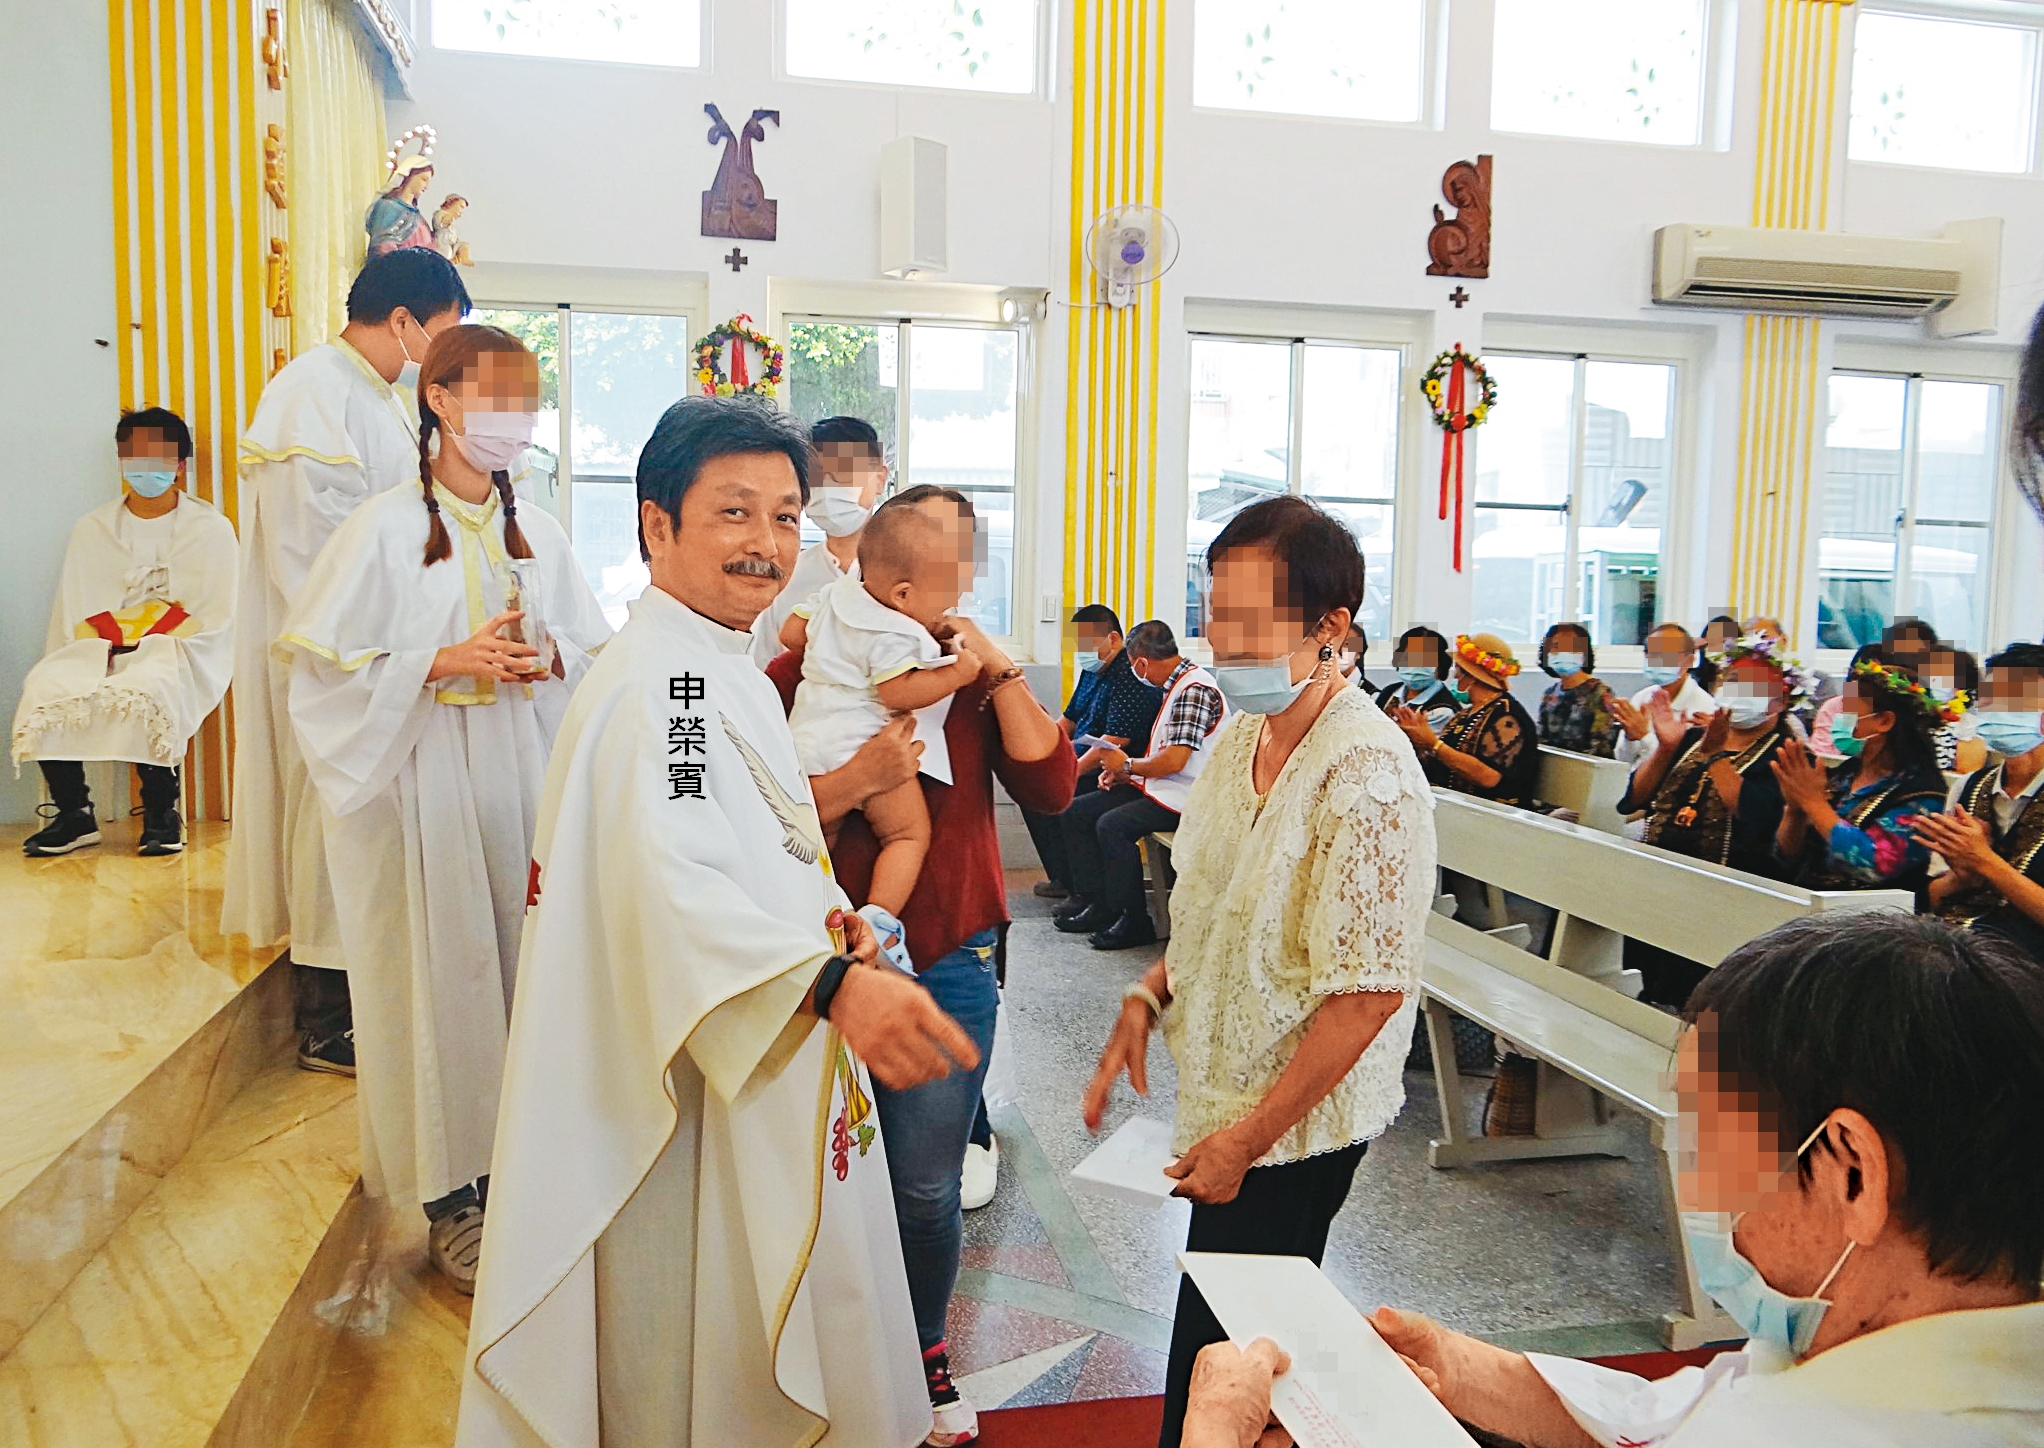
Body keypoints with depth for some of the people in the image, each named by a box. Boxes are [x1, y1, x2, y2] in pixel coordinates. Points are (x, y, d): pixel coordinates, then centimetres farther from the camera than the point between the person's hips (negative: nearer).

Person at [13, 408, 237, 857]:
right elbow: (75, 616, 9)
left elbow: (215, 618, -2)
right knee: (43, 689, -26)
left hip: (178, 652, -3)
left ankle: (161, 812, -18)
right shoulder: (93, 529, 15)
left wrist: (155, 646, -15)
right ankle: (72, 812, -11)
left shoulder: (210, 528, 6)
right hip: (99, 652, 4)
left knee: (146, 691, -36)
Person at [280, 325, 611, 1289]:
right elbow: (331, 669, -8)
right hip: (424, 779, -4)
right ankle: (450, 1197, 14)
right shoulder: (386, 528, -5)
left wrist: (548, 657, -7)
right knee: (440, 968, 1)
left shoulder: (537, 534, 9)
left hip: (521, 769, 4)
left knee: (522, 958, 7)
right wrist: (448, 662, -17)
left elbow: (594, 654, 14)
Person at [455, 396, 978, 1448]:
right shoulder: (653, 680, -22)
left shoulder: (722, 668, 10)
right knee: (697, 1359, 8)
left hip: (766, 1066, 10)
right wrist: (834, 981, -53)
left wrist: (825, 916, 2)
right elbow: (676, 883, -39)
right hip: (697, 1091, -10)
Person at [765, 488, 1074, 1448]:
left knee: (926, 1190, 8)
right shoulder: (802, 672, -2)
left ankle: (926, 1352, 35)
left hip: (947, 962, 1)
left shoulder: (978, 678, 6)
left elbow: (1051, 789, -9)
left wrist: (999, 669, -13)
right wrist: (854, 778, -24)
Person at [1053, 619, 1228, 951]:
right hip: (1159, 787, 11)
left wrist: (1128, 765, -9)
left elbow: (1174, 760, -25)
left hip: (1184, 797, -11)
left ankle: (1135, 922, -18)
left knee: (1112, 825, -29)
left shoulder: (1195, 690, -18)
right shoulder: (1174, 686, 14)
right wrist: (1120, 771, 5)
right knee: (1077, 811, 5)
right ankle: (1095, 902, 7)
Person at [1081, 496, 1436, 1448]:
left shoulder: (1368, 778, -24)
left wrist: (1246, 1138, -17)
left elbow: (1368, 994, -23)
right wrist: (1147, 1000, 0)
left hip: (1294, 1133, -8)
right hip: (1226, 1100, 8)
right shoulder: (1242, 738, 3)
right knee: (1221, 1347, 21)